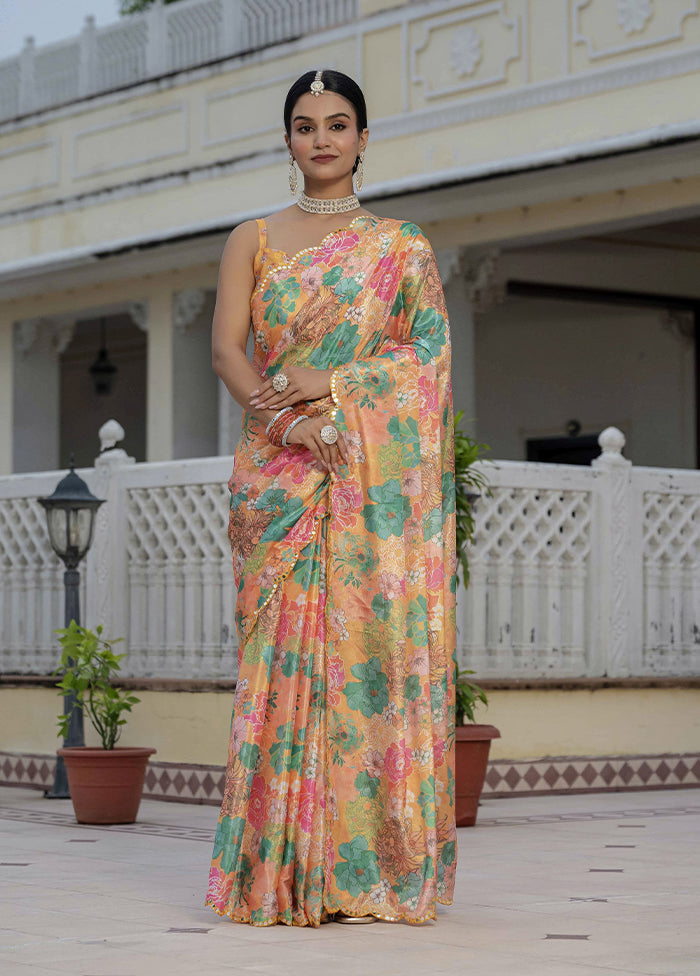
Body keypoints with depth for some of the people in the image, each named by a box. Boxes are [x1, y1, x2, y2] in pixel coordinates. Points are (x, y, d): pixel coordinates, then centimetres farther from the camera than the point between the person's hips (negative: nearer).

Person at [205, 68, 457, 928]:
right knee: (284, 650, -7)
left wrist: (333, 383, -12)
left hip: (376, 474, 0)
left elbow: (428, 349, 1)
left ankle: (372, 863, -1)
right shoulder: (254, 240, 14)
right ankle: (283, 868, -5)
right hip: (280, 466, 0)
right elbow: (226, 348, 2)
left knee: (374, 640, -6)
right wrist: (276, 411, -16)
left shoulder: (401, 246, 13)